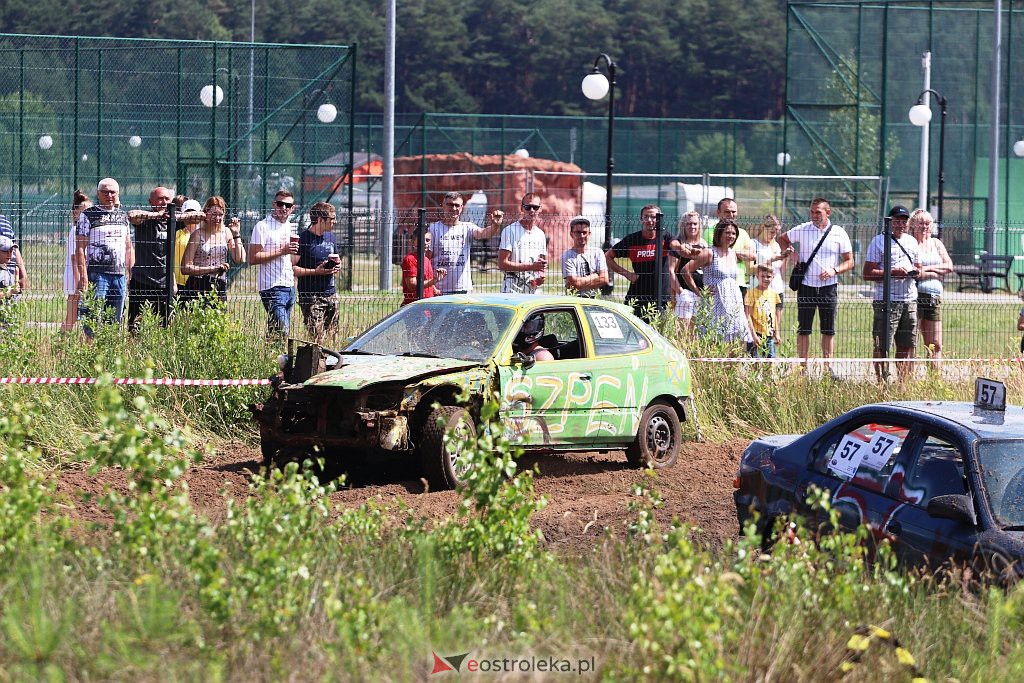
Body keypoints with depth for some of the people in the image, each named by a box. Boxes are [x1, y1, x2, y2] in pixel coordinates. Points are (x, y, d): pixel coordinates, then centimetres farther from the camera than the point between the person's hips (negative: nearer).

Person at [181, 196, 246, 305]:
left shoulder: (226, 233, 8)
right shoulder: (198, 235, -4)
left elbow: (240, 259, 2)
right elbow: (185, 268, -8)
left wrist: (236, 234, -1)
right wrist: (214, 269, -14)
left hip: (220, 288, 3)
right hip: (198, 287, -3)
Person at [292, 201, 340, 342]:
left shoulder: (330, 236, 14)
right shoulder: (303, 238, -9)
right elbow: (291, 268, -13)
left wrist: (337, 266, 3)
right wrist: (316, 271, -19)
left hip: (331, 293, 7)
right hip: (311, 297, -7)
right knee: (317, 338, -13)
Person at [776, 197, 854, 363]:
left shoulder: (839, 233, 2)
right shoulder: (802, 230, 3)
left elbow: (849, 262, 4)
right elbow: (782, 239, 20)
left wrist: (834, 270, -14)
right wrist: (790, 252, 1)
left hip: (829, 287, 0)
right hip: (806, 287, 0)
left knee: (828, 330, 4)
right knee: (804, 329, 0)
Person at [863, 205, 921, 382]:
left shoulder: (911, 241, 17)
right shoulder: (879, 241, -2)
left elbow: (918, 268, 25)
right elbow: (868, 273, -8)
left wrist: (915, 272, 0)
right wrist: (892, 273, -19)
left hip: (910, 300, 6)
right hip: (887, 301, -6)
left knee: (907, 346, 7)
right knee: (882, 347, -7)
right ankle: (882, 382, -5)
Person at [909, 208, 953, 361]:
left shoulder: (936, 243, 18)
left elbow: (949, 266, 9)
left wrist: (927, 268, -3)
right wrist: (937, 272, -4)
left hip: (934, 297, 6)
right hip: (915, 296, -6)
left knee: (935, 345, 5)